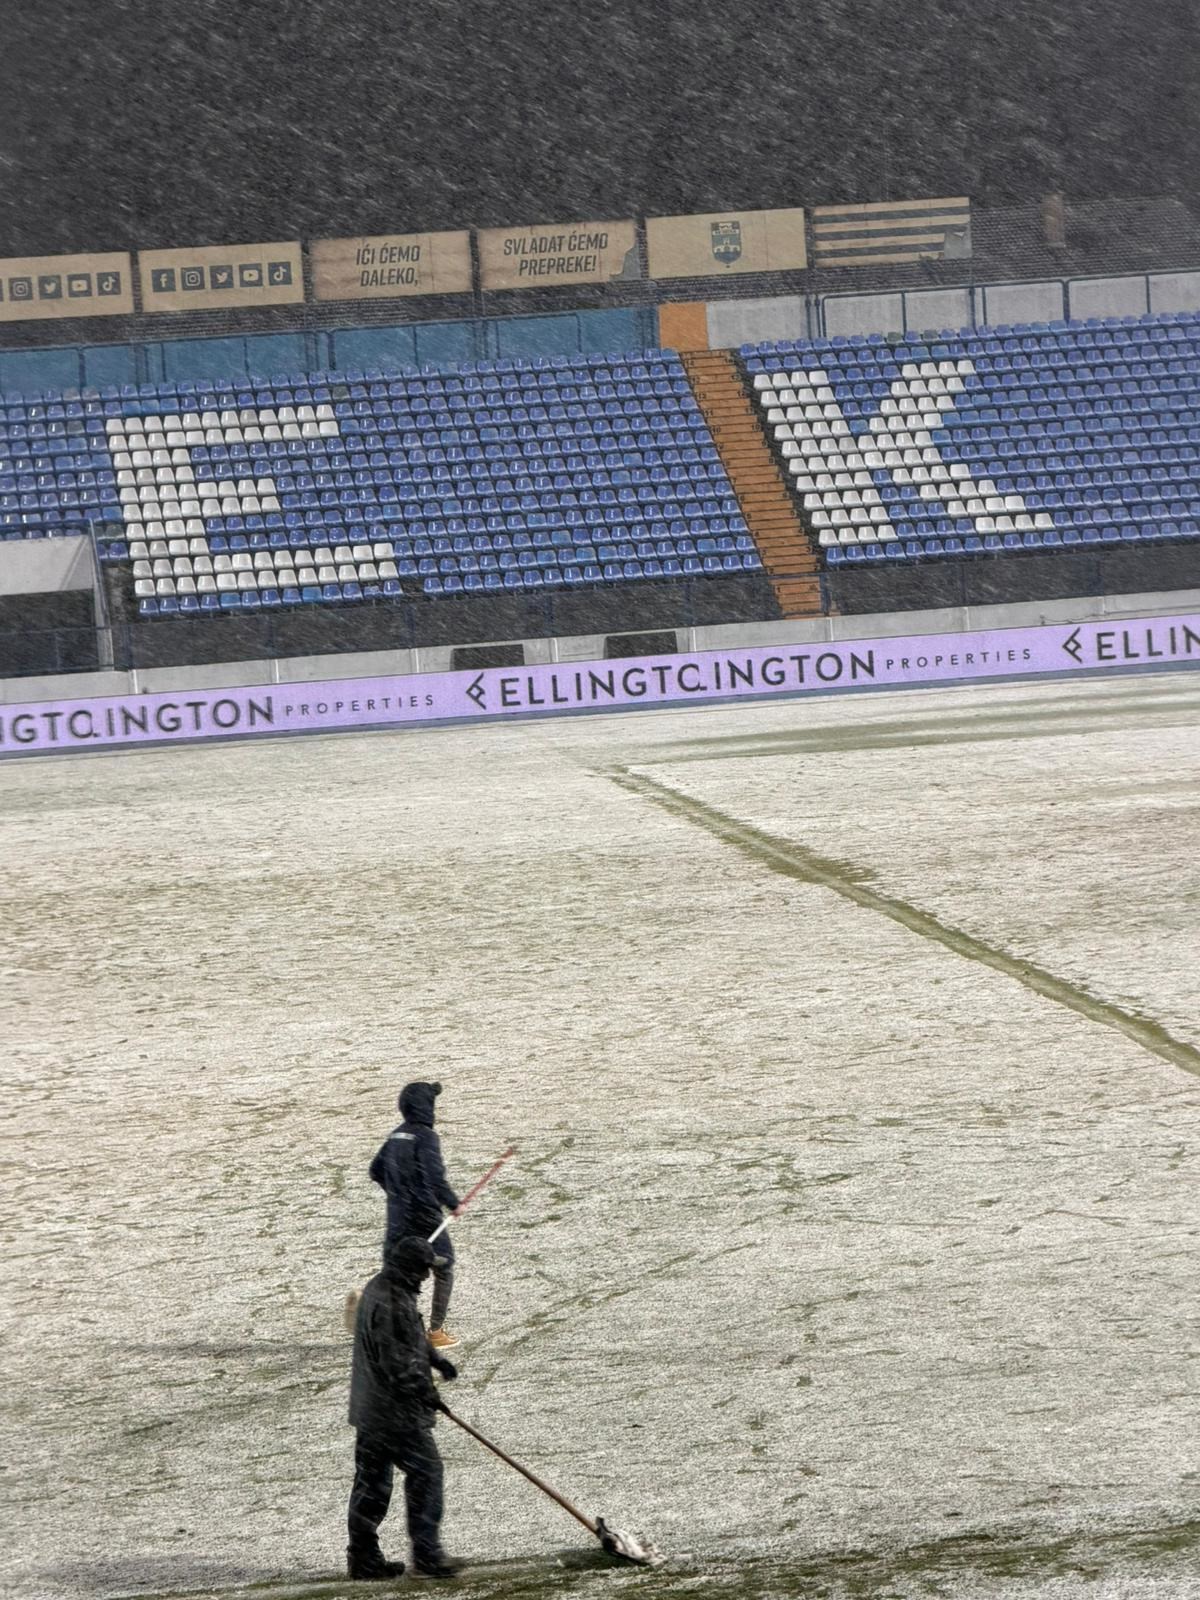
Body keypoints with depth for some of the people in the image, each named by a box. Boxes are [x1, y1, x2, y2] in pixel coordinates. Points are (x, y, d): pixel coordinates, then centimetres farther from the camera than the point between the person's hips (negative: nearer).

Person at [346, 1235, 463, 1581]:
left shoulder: (380, 1289, 12)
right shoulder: (390, 1302, -23)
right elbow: (396, 1360, -24)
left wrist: (435, 1359, 23)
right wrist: (423, 1389, -15)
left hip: (370, 1409, 11)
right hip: (396, 1410, -11)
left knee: (371, 1480, 14)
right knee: (425, 1471, -2)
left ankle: (364, 1556, 18)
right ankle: (426, 1552, 0)